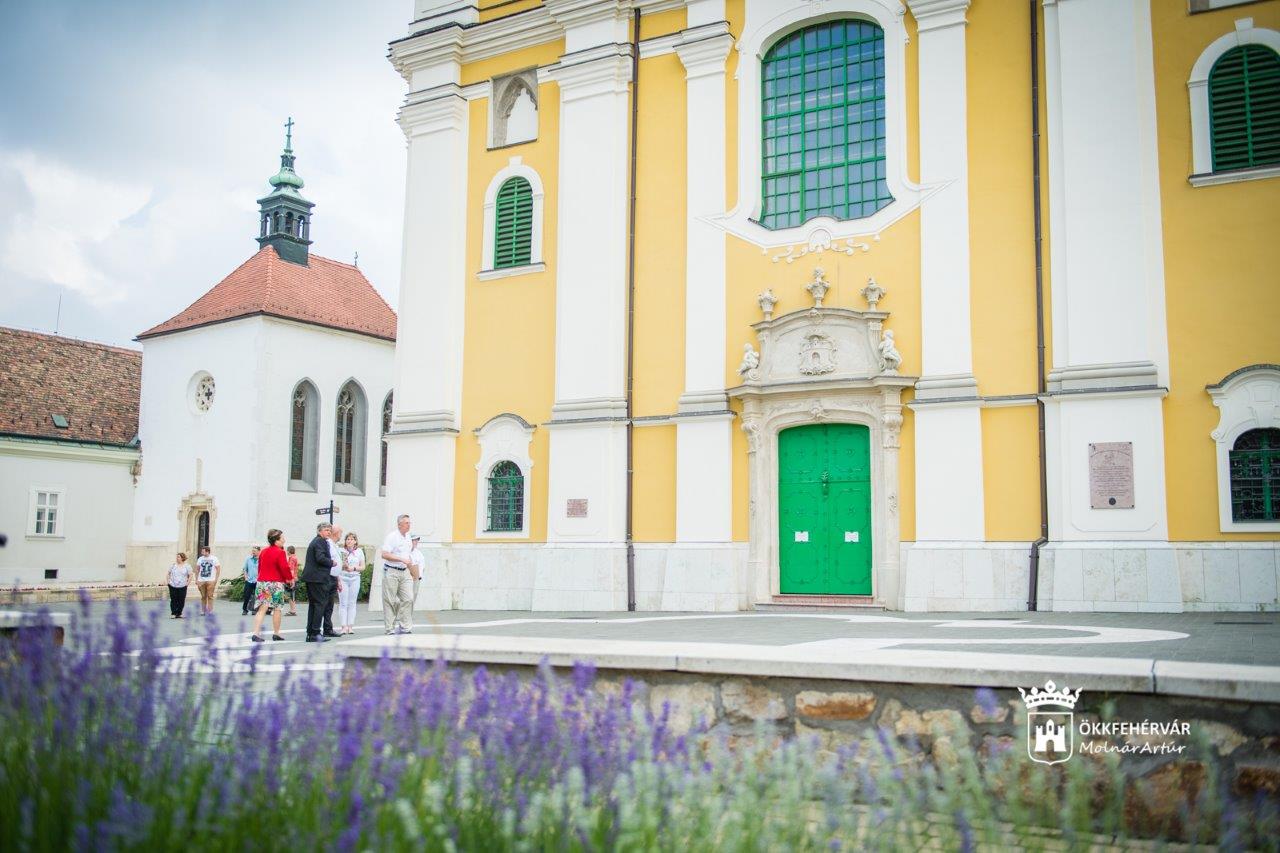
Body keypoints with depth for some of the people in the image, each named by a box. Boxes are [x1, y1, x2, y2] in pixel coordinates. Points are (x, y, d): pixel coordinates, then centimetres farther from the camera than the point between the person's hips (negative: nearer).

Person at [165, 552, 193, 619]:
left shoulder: (187, 566, 1)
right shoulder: (173, 565, 7)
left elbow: (190, 576, 4)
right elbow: (168, 574, 14)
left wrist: (187, 583, -4)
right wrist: (168, 581, 3)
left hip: (182, 587, -1)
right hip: (173, 586, 1)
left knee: (181, 601, 0)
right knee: (173, 600, 0)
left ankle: (179, 614, 11)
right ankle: (173, 613, 8)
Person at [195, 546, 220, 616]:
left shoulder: (214, 559, 1)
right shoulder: (200, 559, 10)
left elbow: (218, 569, 2)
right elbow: (197, 570, 14)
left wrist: (216, 579, -6)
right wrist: (196, 579, 6)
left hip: (211, 581, -3)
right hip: (201, 581, 3)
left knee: (210, 596, -6)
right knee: (203, 597, 6)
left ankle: (210, 611, -3)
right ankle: (203, 611, 15)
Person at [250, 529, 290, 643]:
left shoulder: (263, 552, 10)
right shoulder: (280, 552, -12)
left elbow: (259, 567, 15)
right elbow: (284, 568, -15)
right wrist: (290, 578, 0)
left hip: (262, 582, 6)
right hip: (276, 584, -6)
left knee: (262, 609, 2)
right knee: (277, 609, 7)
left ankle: (256, 633, -9)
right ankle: (276, 634, 14)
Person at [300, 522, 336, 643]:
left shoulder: (314, 541, 21)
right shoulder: (321, 541, -10)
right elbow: (320, 558, -22)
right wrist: (331, 562, -7)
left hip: (310, 577, 10)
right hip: (318, 578, -10)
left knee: (313, 604, 12)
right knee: (320, 604, -7)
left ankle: (310, 633, 14)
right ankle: (315, 634, -9)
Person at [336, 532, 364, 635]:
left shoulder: (359, 552, 9)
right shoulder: (341, 551, 2)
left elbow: (363, 567, 8)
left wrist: (354, 568, -8)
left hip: (355, 578, 2)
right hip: (342, 578, -2)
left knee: (352, 603, 3)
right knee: (343, 603, -5)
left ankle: (351, 626, 4)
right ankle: (343, 626, -6)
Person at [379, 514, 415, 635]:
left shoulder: (408, 537, 13)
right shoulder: (392, 537, -11)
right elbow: (384, 554, -18)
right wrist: (402, 559, -21)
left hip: (404, 571, 7)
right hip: (391, 572, -7)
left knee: (408, 599, -1)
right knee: (390, 601, 0)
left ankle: (405, 626, 3)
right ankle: (390, 628, 5)